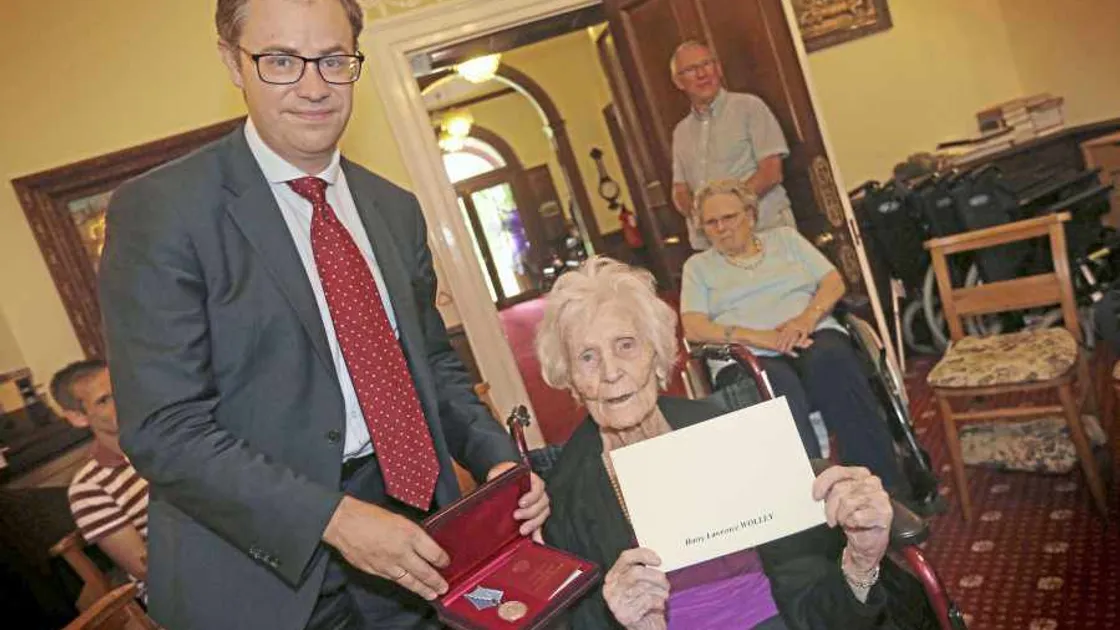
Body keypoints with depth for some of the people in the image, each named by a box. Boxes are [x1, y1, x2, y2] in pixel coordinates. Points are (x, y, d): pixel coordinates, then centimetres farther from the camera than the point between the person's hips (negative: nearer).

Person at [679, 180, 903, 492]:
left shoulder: (785, 238, 24)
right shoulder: (698, 266, 18)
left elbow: (834, 282, 14)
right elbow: (693, 328, 2)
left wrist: (808, 317, -10)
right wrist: (759, 338, -13)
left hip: (815, 338, 2)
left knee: (830, 359, -35)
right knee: (778, 384, -38)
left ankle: (886, 488, -32)